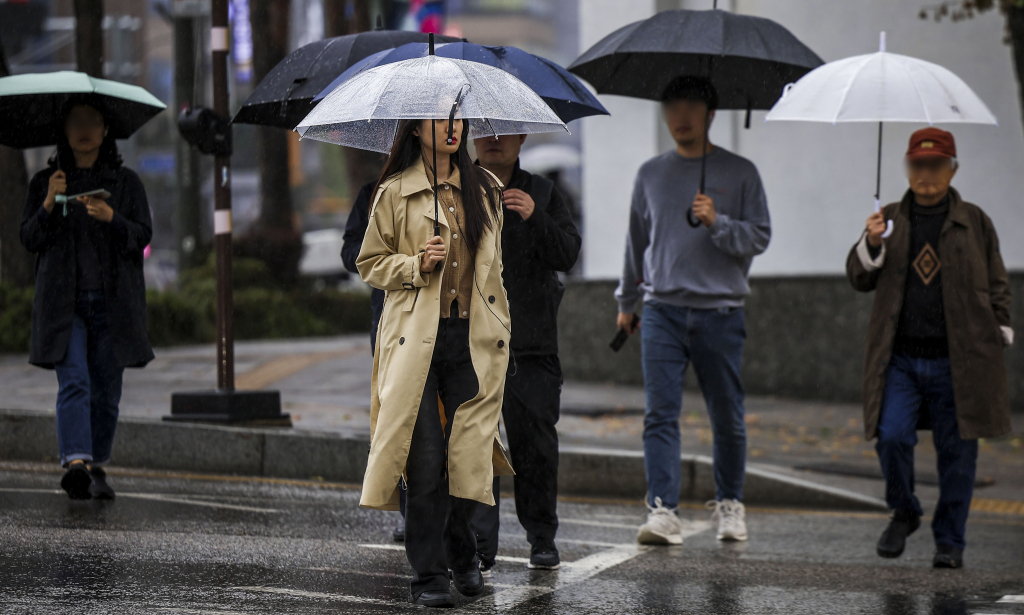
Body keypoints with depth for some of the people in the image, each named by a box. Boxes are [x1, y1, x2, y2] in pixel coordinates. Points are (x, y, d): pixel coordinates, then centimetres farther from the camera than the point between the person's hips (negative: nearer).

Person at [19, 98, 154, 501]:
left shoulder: (126, 182, 10)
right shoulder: (44, 182, 10)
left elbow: (143, 238, 3)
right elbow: (29, 240, 4)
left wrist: (111, 218, -16)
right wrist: (49, 204, -12)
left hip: (113, 300, 1)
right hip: (63, 300, -1)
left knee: (106, 389, 3)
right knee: (73, 381, -17)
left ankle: (97, 467, 18)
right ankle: (77, 463, -30)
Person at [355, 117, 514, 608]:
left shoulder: (485, 189, 13)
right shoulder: (395, 192, 3)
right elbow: (369, 264, 6)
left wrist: (500, 327, 18)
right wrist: (417, 265, -12)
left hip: (474, 339, 3)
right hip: (417, 338, -3)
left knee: (469, 453, 0)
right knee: (426, 460, -7)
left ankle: (461, 554, 25)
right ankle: (428, 574, 1)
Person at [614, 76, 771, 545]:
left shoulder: (739, 173, 4)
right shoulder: (651, 174, 13)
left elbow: (759, 237, 0)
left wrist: (717, 223, -16)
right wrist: (625, 301, 29)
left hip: (721, 311, -1)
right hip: (663, 308, 2)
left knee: (727, 418, 6)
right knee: (660, 413, -10)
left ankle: (729, 502, 24)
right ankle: (663, 511, -15)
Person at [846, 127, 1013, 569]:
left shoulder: (974, 222, 9)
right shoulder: (890, 219, 12)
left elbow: (997, 285, 13)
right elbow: (860, 280, 9)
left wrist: (999, 333, 5)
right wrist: (871, 245, -10)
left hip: (956, 362, -1)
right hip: (899, 358, 1)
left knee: (956, 451, 2)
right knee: (892, 437, -13)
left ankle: (950, 542, 14)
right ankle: (903, 513, 13)